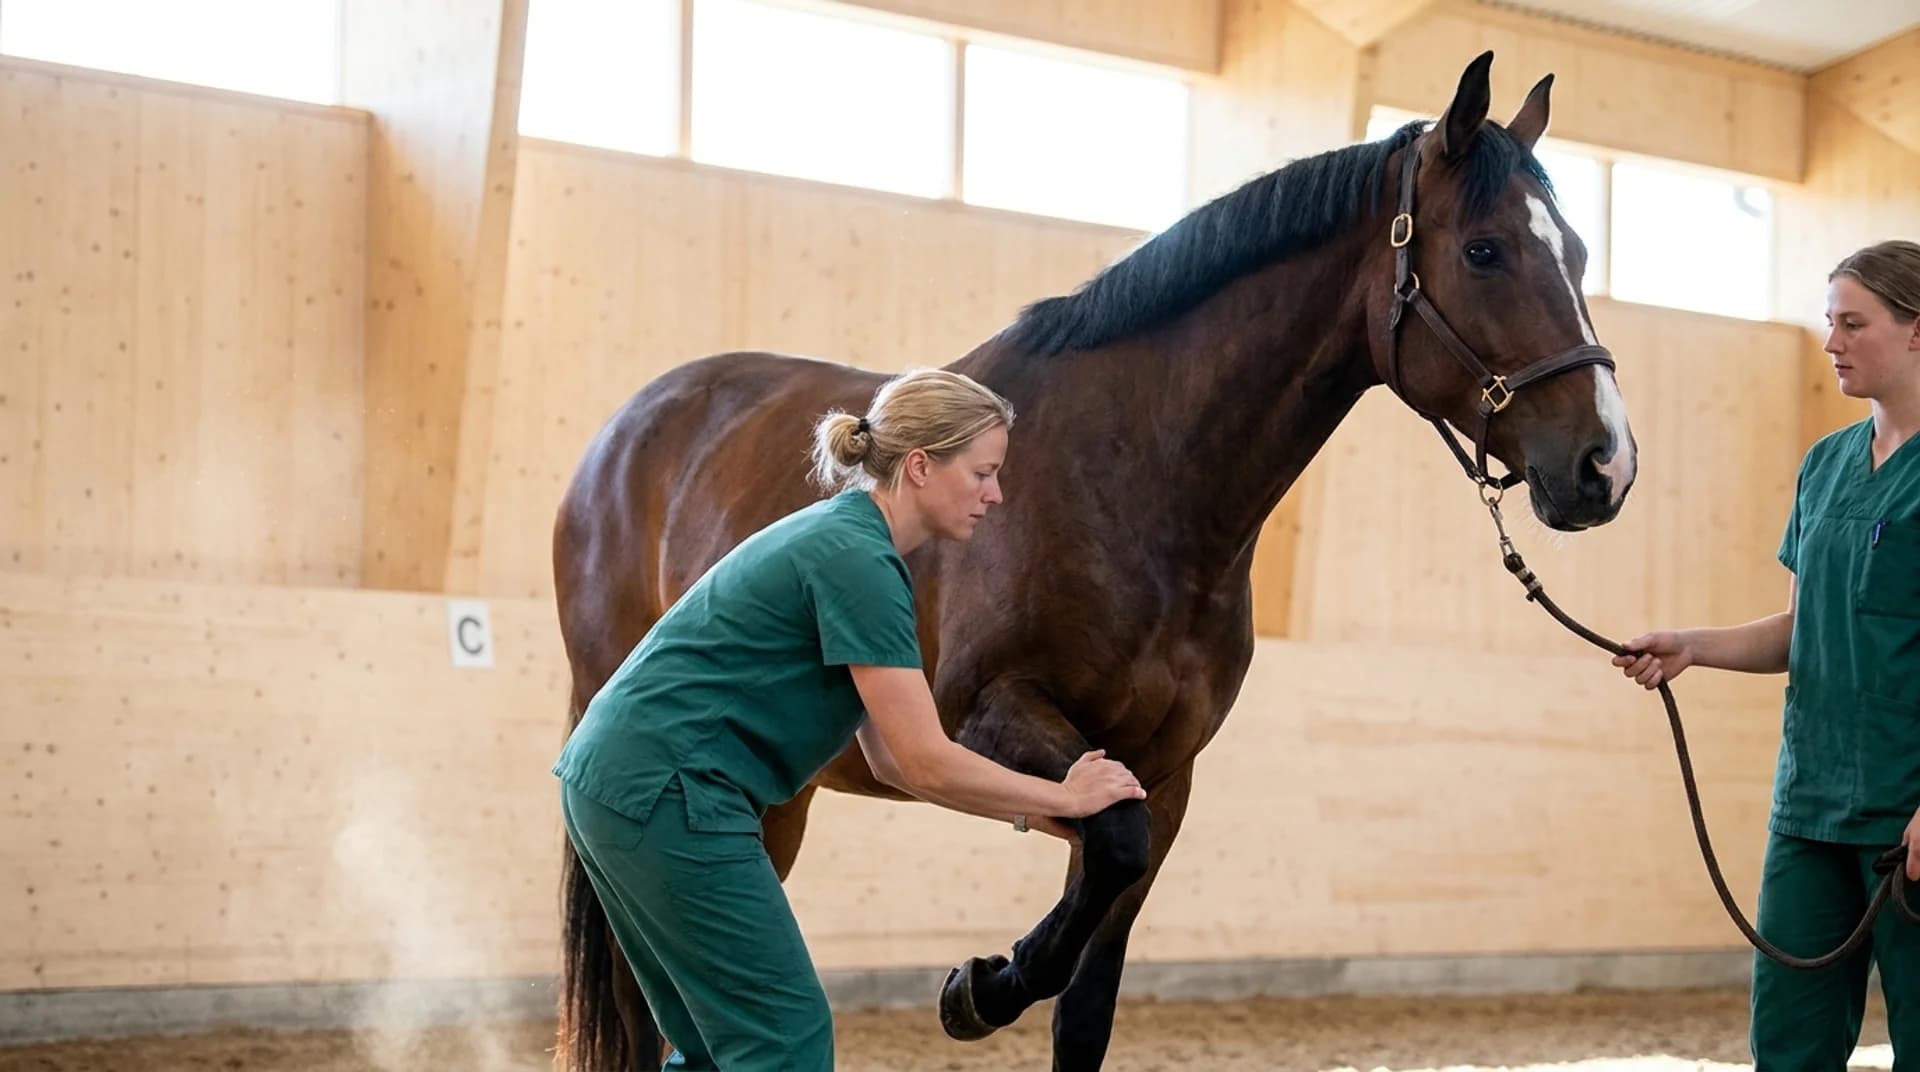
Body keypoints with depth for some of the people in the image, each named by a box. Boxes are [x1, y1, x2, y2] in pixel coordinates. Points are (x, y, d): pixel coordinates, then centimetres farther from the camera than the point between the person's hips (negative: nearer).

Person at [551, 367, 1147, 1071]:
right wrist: (1062, 798, -2)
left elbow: (892, 758, 18)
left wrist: (1031, 812, 16)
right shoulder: (857, 560, -15)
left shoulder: (847, 541, 15)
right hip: (666, 795, -10)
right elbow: (927, 764, -15)